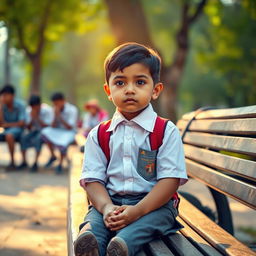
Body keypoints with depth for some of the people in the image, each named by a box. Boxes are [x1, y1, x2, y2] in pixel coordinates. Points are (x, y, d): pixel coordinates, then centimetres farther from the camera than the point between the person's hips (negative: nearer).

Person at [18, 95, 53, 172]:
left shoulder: (47, 110, -18)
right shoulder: (29, 110, -6)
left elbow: (47, 126, -22)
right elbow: (28, 128, -2)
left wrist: (37, 118, -28)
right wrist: (32, 119, -20)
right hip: (36, 130, 4)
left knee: (38, 139, -35)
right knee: (24, 137, -24)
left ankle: (35, 163, -27)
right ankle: (24, 162, -14)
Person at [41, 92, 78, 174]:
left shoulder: (72, 110, -13)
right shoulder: (56, 109, 1)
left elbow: (70, 127, -19)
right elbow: (53, 126, -2)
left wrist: (59, 116, -24)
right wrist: (55, 117, -20)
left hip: (69, 132, -5)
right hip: (58, 130, 5)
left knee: (62, 142, -38)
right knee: (45, 132, -24)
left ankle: (60, 164, -11)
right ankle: (53, 156, -5)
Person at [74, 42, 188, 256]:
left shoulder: (167, 132, 2)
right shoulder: (99, 135, 12)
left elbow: (171, 179, -7)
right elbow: (93, 179, 5)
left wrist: (138, 210, -21)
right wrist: (106, 207, -18)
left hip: (154, 205, -2)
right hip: (110, 203, 3)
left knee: (128, 235, -37)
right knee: (89, 234, -32)